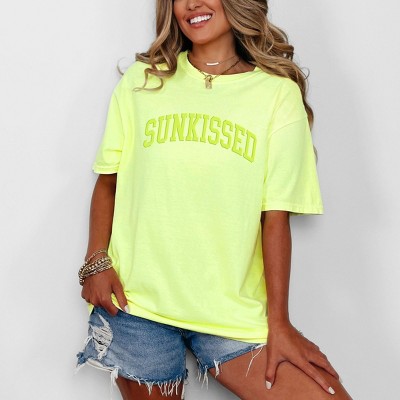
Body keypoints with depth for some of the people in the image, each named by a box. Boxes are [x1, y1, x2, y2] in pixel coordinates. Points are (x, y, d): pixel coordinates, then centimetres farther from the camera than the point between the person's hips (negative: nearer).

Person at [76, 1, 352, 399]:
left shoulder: (279, 93, 0)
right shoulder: (141, 81, 7)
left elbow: (275, 216, -3)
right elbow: (108, 181, 9)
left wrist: (278, 321, -5)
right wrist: (96, 262, -5)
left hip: (233, 310, -1)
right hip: (136, 301, 1)